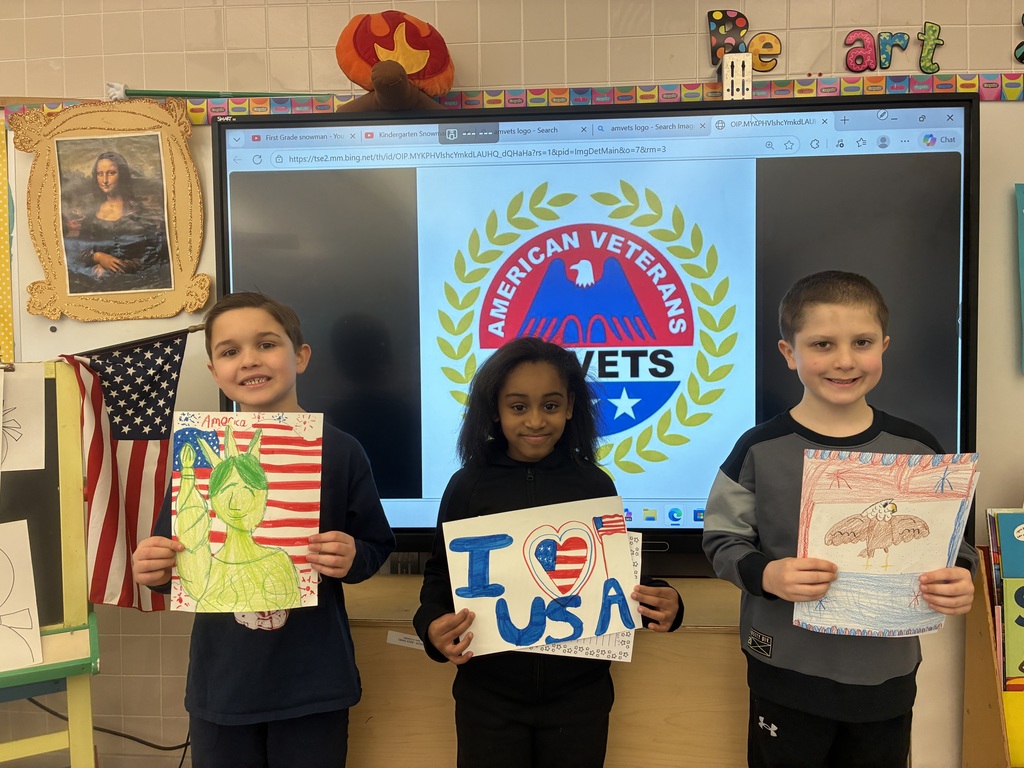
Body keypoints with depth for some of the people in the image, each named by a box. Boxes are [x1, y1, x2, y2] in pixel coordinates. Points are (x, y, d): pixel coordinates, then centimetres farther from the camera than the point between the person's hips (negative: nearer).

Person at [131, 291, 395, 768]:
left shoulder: (339, 451, -8)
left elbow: (377, 546, -1)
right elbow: (168, 558, 6)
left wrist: (351, 558, -22)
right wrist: (153, 569, -16)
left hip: (313, 683, -1)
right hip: (220, 684, 2)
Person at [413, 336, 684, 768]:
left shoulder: (595, 485, -3)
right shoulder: (468, 485, -5)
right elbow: (440, 575, 2)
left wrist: (662, 604, -15)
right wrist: (433, 625, -17)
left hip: (579, 694, 1)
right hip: (487, 694, 0)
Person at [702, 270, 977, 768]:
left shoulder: (917, 450, -4)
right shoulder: (761, 449, -12)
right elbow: (723, 540, -7)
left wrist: (959, 580, -15)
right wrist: (767, 574, -25)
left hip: (886, 676, 2)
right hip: (787, 675, -2)